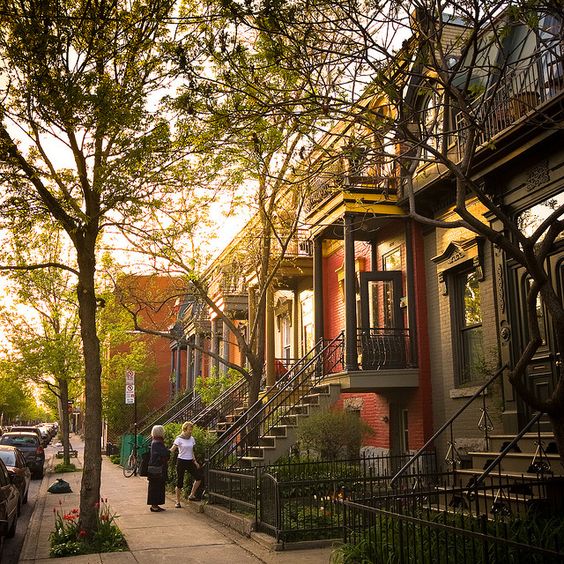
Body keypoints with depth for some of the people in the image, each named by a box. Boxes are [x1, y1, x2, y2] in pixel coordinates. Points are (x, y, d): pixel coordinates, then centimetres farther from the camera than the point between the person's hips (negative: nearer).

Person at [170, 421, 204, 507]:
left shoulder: (192, 439, 8)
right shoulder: (179, 439, -9)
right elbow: (172, 450, -16)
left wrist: (195, 461, 12)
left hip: (190, 462, 5)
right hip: (181, 461, -5)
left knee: (199, 477, -7)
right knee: (179, 482, -1)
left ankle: (192, 495, 7)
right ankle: (178, 502, 11)